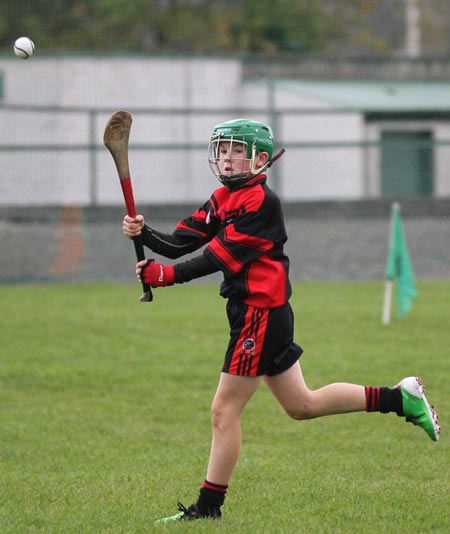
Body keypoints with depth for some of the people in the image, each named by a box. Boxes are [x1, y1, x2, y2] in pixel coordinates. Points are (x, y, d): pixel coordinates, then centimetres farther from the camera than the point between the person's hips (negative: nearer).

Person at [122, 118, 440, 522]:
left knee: (225, 411, -6)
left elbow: (219, 257, -22)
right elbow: (179, 244, 5)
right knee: (302, 405, 17)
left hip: (261, 313, -10)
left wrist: (167, 276, -27)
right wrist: (143, 233, -13)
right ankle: (401, 398, 24)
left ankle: (209, 507, 1)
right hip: (260, 314, 10)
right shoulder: (222, 200, 13)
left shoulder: (261, 201, -15)